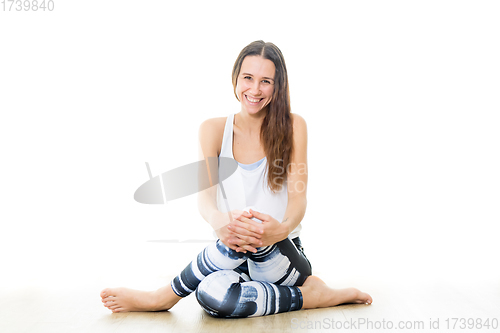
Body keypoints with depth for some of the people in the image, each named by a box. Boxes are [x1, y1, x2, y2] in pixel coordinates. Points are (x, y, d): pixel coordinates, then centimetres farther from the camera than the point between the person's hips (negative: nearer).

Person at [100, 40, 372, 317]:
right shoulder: (214, 129, 2)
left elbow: (299, 197, -11)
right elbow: (204, 195, -11)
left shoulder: (292, 126, -3)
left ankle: (163, 297, -15)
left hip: (283, 255, -1)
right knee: (213, 292, -34)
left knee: (255, 235, -36)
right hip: (232, 255, 1)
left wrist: (283, 228, -37)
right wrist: (218, 220, -38)